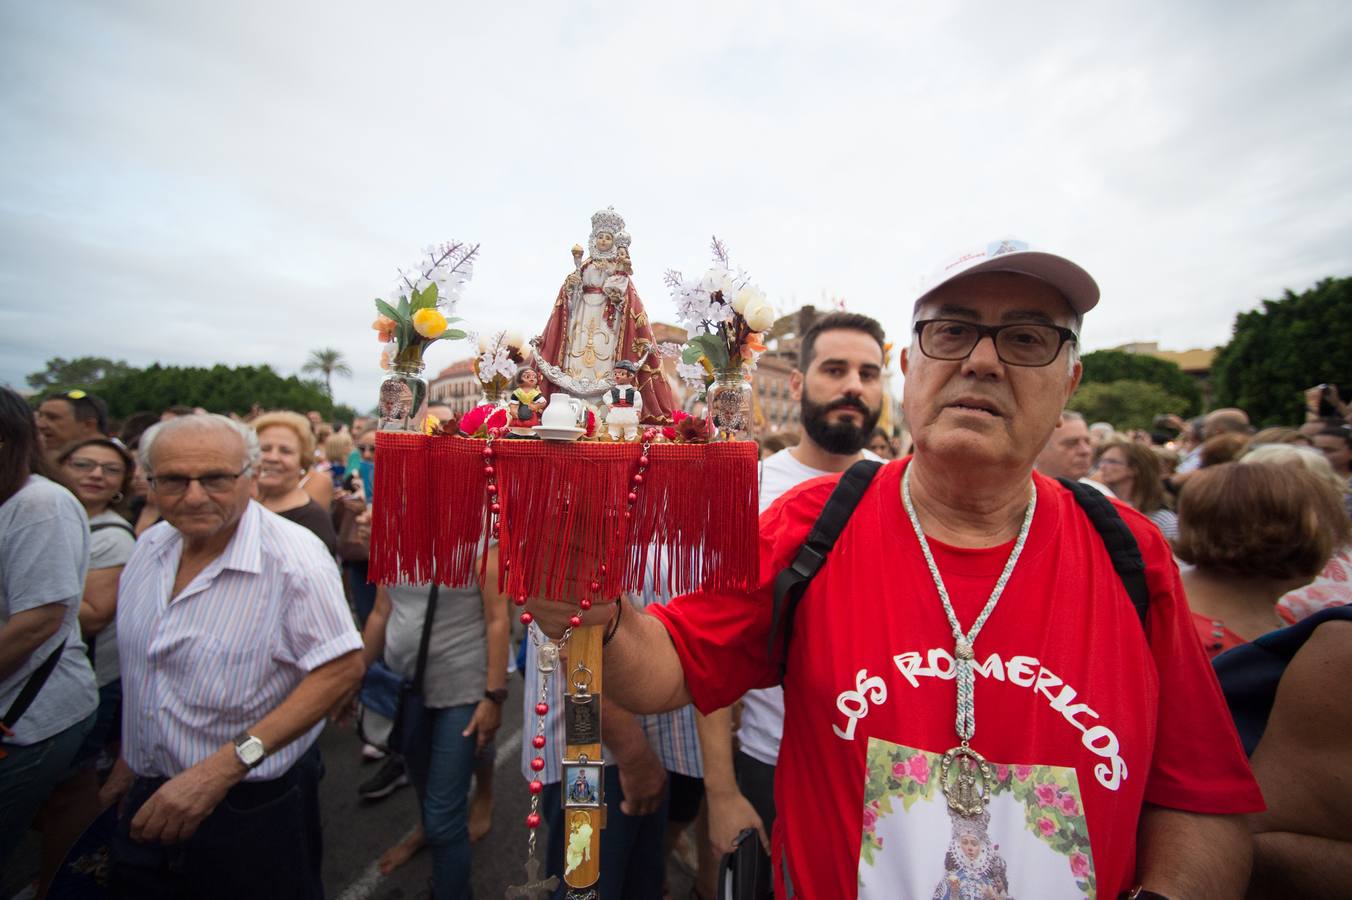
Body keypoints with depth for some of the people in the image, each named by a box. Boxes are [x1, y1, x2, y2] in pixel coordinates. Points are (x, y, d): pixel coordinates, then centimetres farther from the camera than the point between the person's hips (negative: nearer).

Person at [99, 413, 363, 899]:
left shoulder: (294, 557, -26)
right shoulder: (150, 546, -1)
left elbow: (342, 668, -26)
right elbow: (140, 668, 12)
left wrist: (224, 767, -27)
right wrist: (130, 758, 17)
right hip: (152, 795, 6)